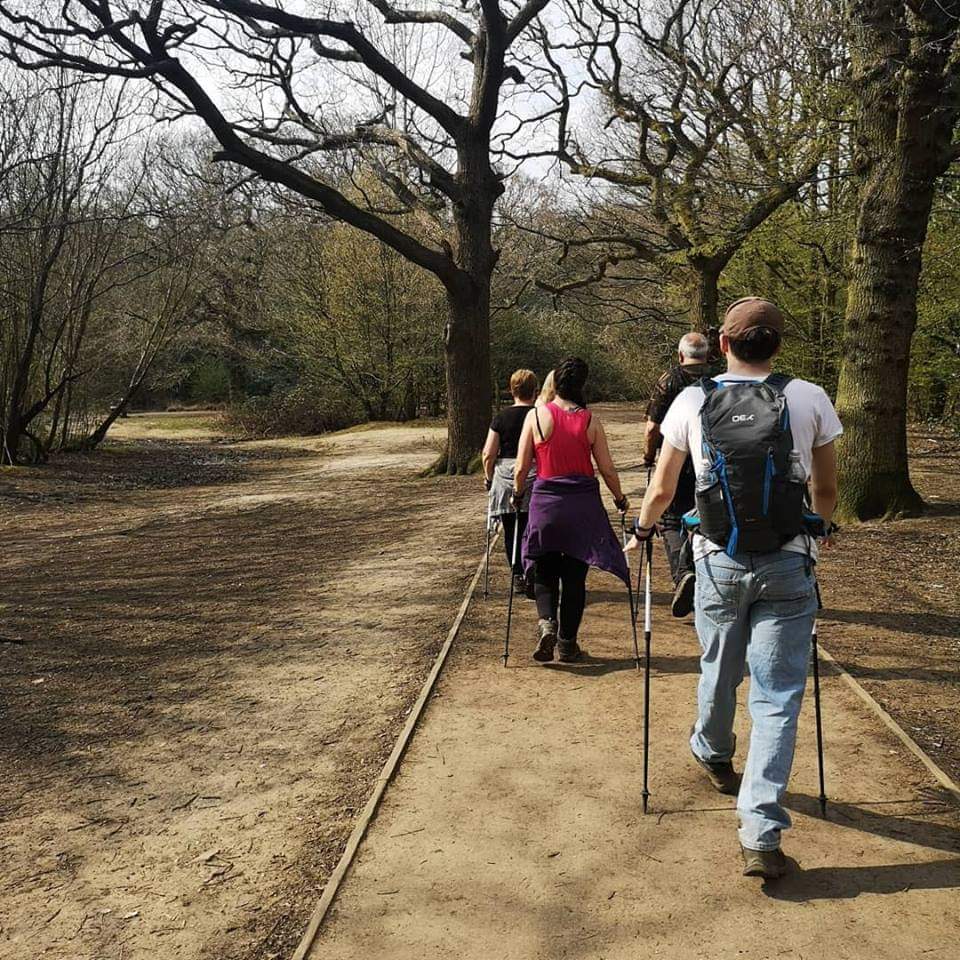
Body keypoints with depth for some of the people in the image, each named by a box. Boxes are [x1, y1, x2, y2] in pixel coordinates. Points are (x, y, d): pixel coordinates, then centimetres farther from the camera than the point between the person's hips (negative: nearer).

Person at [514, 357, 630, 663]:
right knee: (575, 575, 11)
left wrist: (518, 493, 17)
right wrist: (620, 500, 18)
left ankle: (547, 622, -10)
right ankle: (567, 644, 16)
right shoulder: (590, 420, -2)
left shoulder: (536, 416, -4)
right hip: (583, 503, 1)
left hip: (545, 502, -1)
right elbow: (607, 470, 2)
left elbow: (521, 468, -2)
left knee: (544, 572, 14)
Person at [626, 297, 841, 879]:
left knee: (719, 672, 23)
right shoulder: (810, 400, -2)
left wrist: (642, 532, 26)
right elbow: (827, 492, 10)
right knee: (778, 696, 3)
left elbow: (661, 491, 6)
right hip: (788, 565, -1)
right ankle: (761, 836, -2)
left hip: (718, 563, 2)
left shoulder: (693, 402, -1)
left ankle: (714, 756, 50)